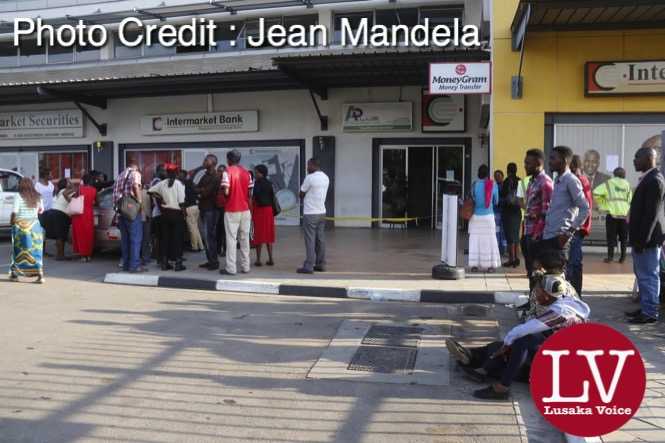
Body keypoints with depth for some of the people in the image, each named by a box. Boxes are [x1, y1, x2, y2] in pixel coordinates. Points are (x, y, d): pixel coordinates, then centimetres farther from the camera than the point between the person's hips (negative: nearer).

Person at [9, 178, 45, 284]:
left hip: (21, 226, -3)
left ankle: (14, 274, 20)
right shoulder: (38, 197, 4)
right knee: (35, 250, 6)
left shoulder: (18, 196, -9)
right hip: (34, 226, 3)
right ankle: (40, 275, -2)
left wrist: (11, 221, 0)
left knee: (18, 250, 9)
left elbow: (14, 211, -14)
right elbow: (41, 210, 12)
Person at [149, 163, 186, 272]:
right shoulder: (179, 184, -8)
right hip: (177, 213, -4)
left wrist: (159, 198, 5)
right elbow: (181, 202, -12)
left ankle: (164, 263, 13)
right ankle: (178, 263, 0)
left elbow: (150, 191, 6)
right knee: (177, 238, 0)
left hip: (165, 213, 4)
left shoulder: (162, 183, 5)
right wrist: (184, 213, -2)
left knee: (165, 237, 9)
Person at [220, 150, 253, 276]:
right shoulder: (246, 173, 6)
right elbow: (250, 194, 6)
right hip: (245, 210, 4)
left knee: (231, 239, -1)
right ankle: (245, 267, 13)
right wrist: (250, 210, 14)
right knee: (245, 238, 9)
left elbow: (226, 192, -17)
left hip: (231, 210, -4)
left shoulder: (228, 172, -7)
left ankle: (231, 268, -2)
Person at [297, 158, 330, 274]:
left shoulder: (310, 178, -15)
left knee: (310, 240, -4)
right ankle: (321, 265, 15)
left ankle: (308, 266, -3)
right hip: (322, 212, 7)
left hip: (310, 213, -7)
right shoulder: (326, 178, 9)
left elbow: (301, 194, -5)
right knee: (320, 239, 10)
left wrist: (304, 200, 15)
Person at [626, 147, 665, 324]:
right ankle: (645, 308, 27)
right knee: (643, 275, 17)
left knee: (648, 276, -2)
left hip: (647, 239, -10)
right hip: (642, 237, 10)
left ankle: (650, 313, 5)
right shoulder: (648, 178, 14)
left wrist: (642, 239, -21)